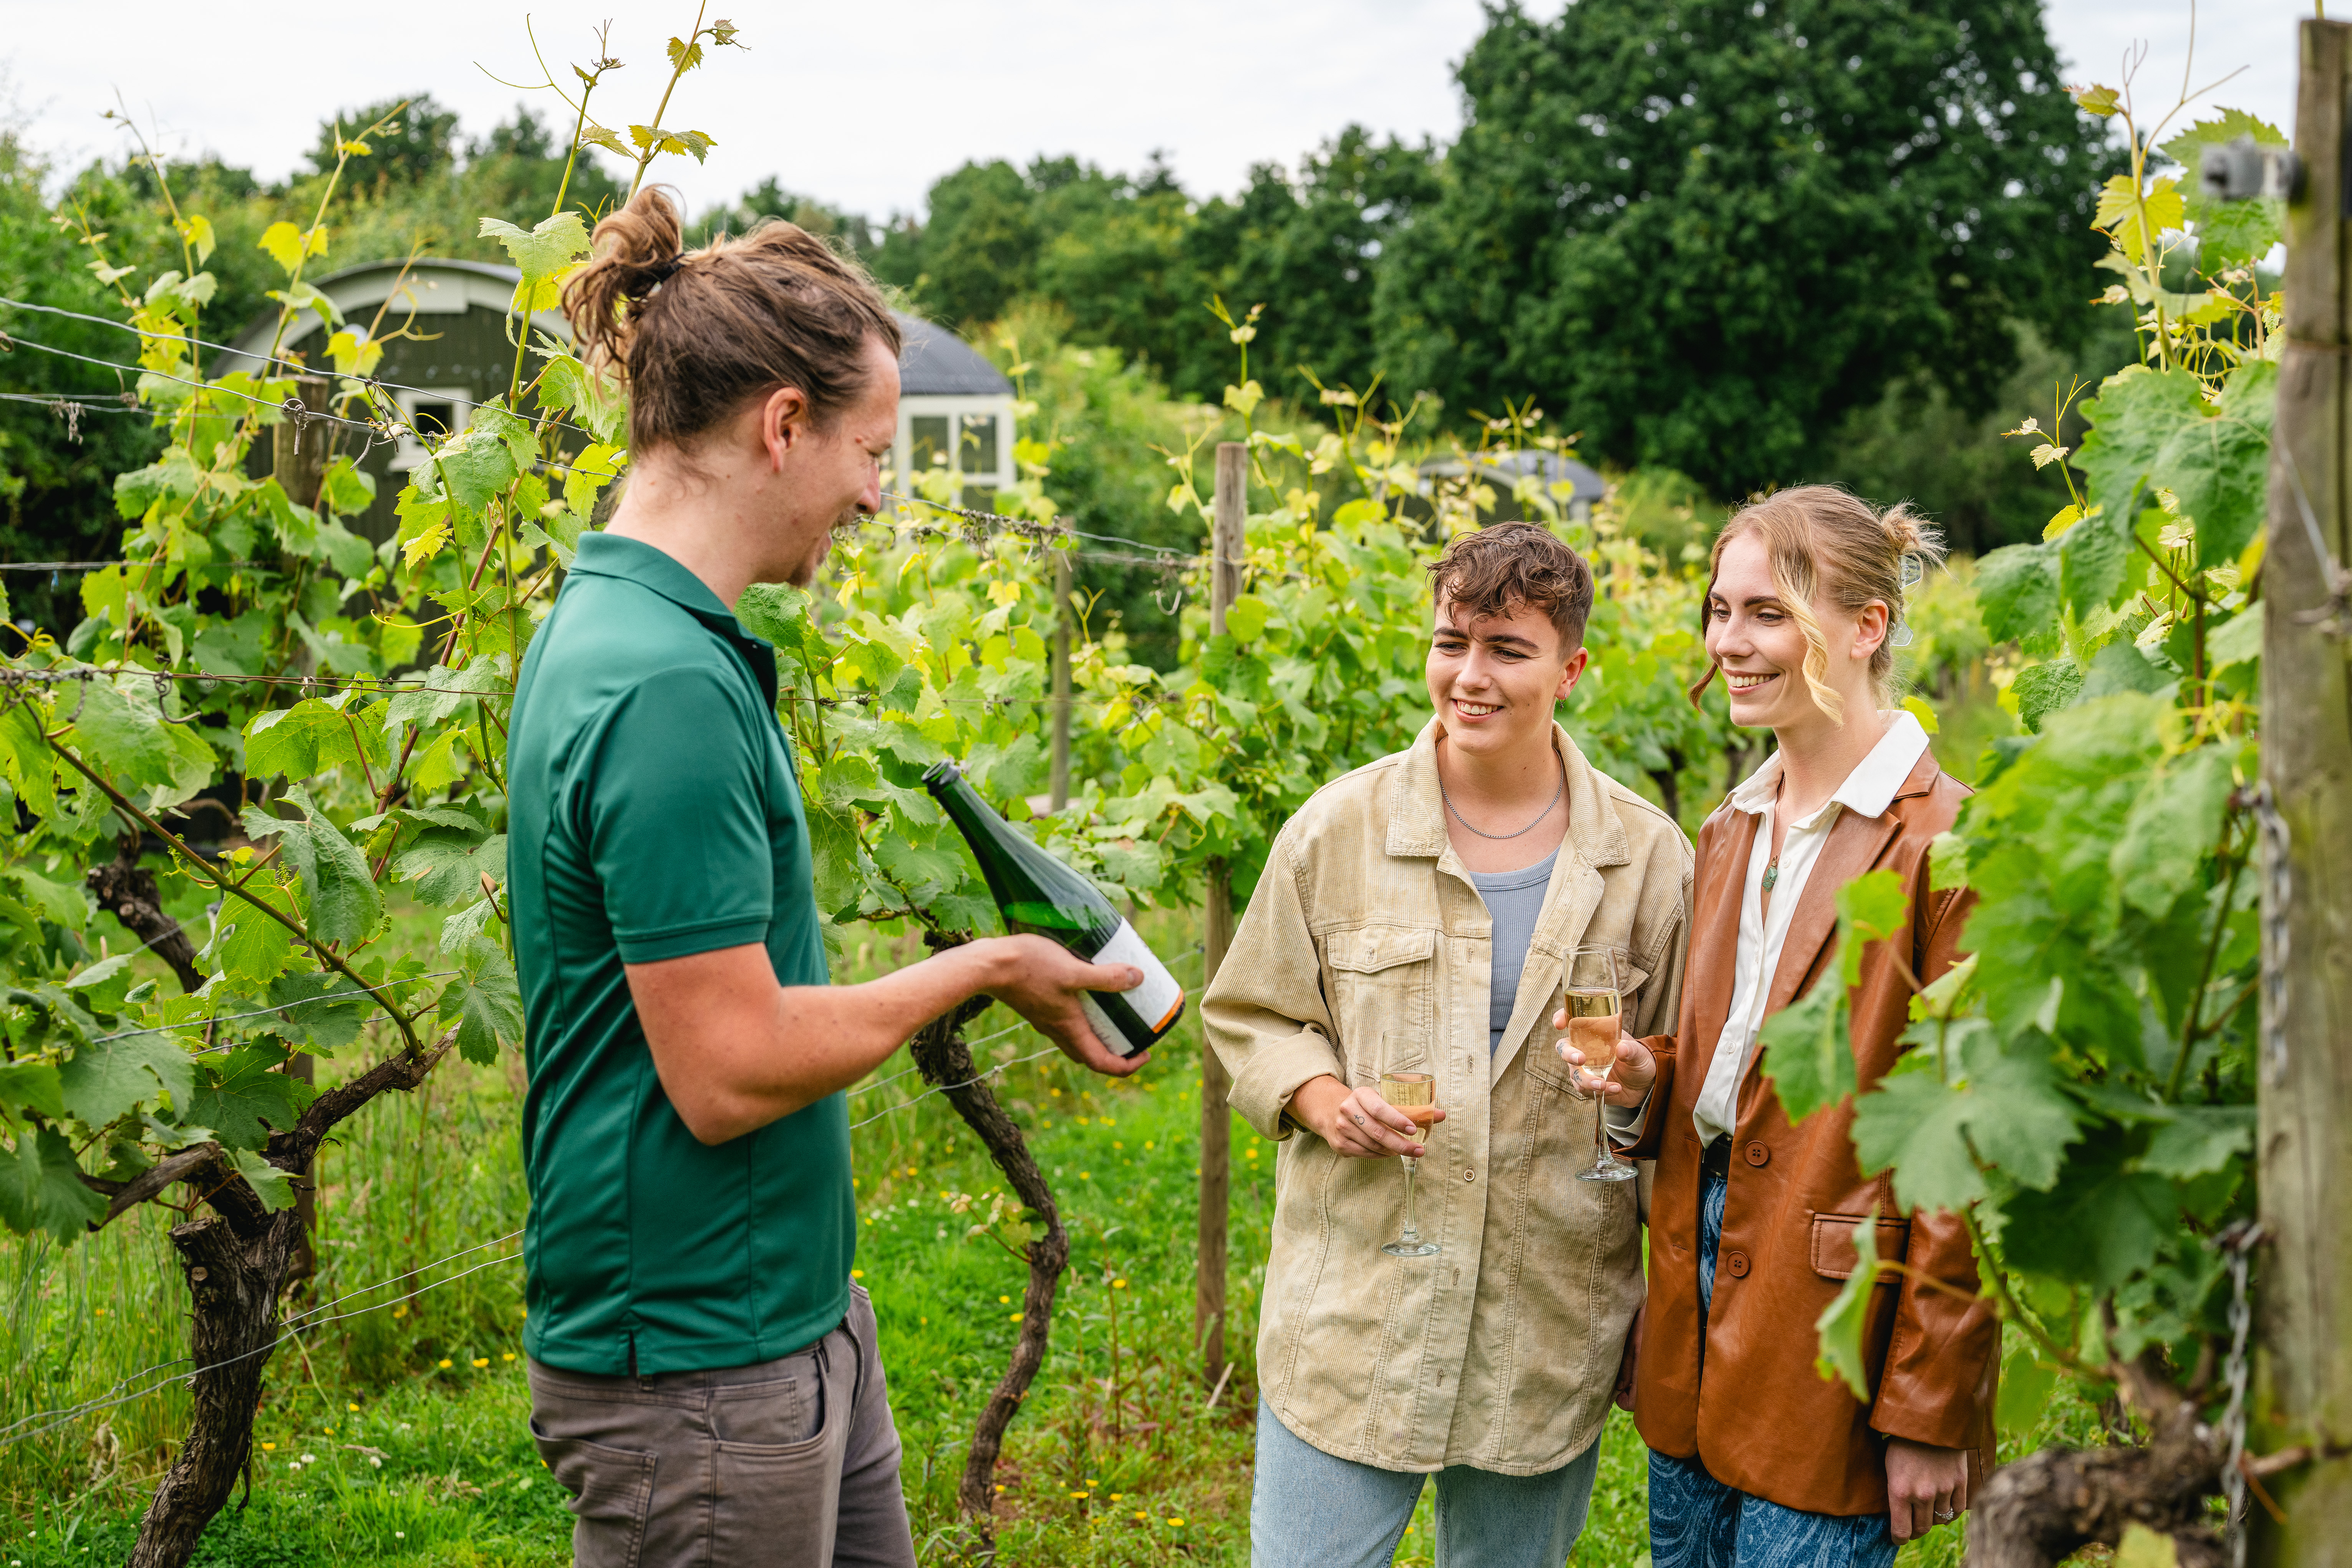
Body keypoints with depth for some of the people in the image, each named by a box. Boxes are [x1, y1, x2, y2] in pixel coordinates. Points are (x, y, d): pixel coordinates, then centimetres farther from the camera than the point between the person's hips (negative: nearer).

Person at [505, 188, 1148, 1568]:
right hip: (697, 1359, -10)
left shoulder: (610, 630, 8)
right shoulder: (668, 686, -24)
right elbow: (729, 1072, -24)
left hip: (793, 1311, 10)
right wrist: (985, 966, -12)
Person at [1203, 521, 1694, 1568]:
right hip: (1353, 1314, -1)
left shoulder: (1648, 856, 2)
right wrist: (1321, 1097, -11)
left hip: (1549, 1332, 1)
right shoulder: (1337, 828, -1)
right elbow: (1249, 1014, 6)